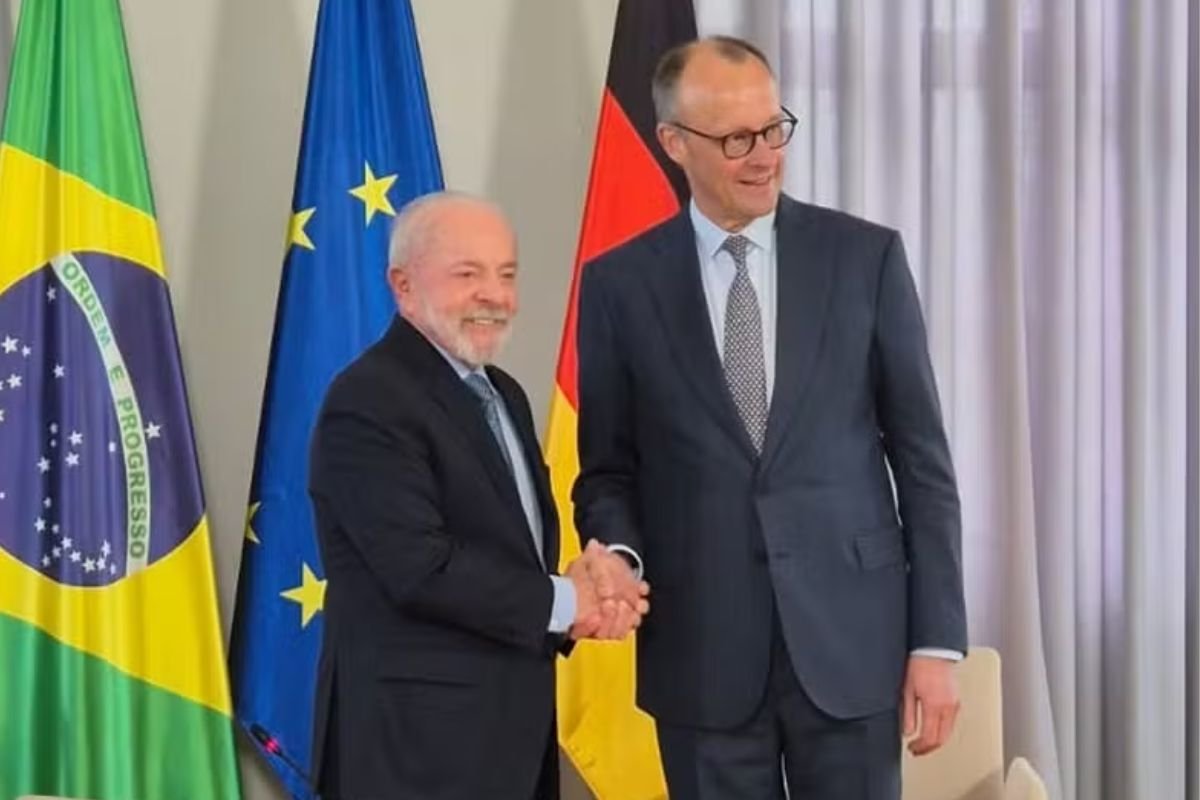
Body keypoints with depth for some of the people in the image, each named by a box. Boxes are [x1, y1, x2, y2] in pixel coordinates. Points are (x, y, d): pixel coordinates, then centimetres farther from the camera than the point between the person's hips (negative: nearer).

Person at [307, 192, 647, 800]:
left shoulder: (502, 395, 15)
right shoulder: (369, 404, -15)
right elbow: (423, 568, -23)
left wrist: (591, 591, -6)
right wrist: (561, 603, -12)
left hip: (511, 721, 9)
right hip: (419, 734, -9)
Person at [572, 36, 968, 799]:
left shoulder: (866, 257, 1)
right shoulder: (619, 282, 2)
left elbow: (922, 460, 2)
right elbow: (609, 467, 7)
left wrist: (938, 640, -2)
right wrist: (619, 553, -15)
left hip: (850, 636, 0)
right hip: (702, 651, 1)